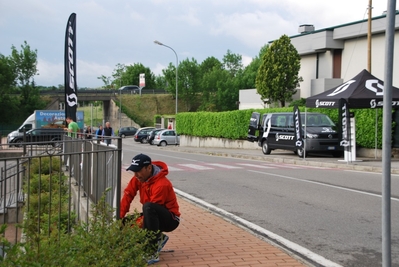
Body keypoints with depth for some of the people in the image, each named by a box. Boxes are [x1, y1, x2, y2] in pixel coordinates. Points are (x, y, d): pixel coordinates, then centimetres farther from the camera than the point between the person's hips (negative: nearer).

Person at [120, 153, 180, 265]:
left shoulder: (162, 185, -28)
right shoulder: (138, 177, -5)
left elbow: (152, 209, -28)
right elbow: (128, 195, -6)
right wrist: (120, 217, -16)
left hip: (170, 220, -8)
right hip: (153, 217, 8)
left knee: (148, 207, -38)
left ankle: (153, 252, -33)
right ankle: (158, 237, 9)